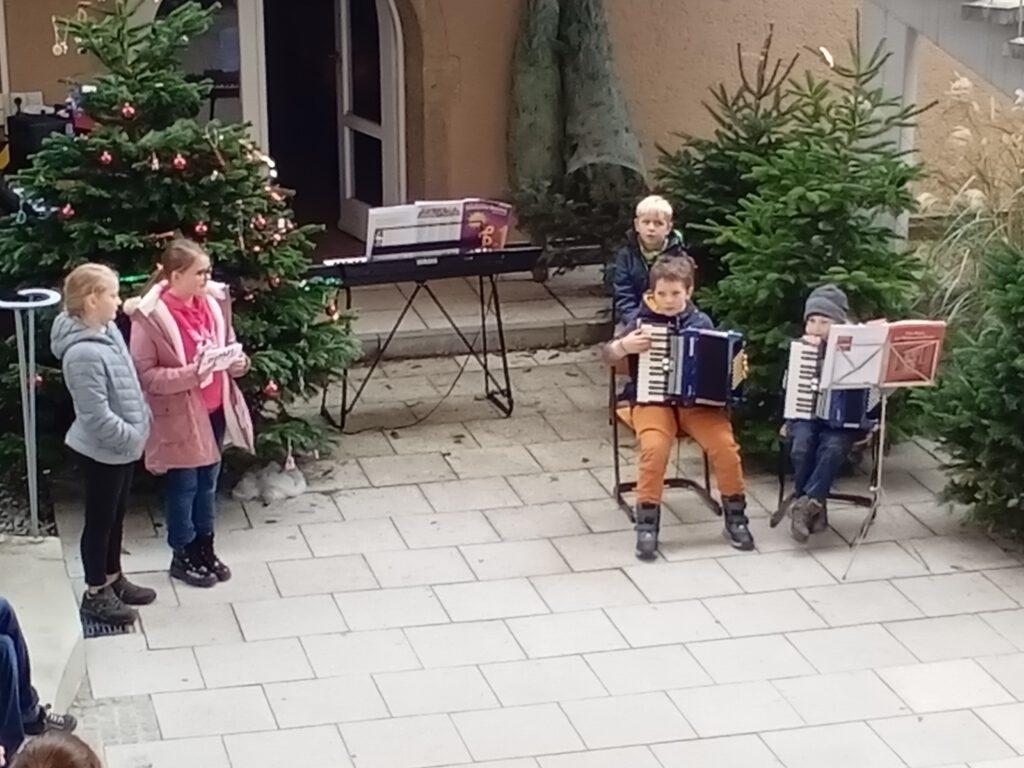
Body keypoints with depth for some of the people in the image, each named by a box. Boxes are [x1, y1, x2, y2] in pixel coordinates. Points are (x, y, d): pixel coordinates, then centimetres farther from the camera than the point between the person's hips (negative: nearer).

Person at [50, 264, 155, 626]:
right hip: (102, 451, -9)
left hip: (121, 446, 9)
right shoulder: (83, 353, -30)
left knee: (116, 516, 22)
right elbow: (97, 416, -29)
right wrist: (133, 437, -17)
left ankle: (113, 579, 39)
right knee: (100, 520, 7)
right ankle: (95, 594, 23)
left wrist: (141, 427, 10)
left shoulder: (108, 331, 0)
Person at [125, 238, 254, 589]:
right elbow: (145, 375, -18)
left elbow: (226, 346, 14)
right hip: (178, 415, -6)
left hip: (214, 410, 6)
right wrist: (191, 374, -29)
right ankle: (182, 556, 25)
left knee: (208, 481, 19)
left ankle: (205, 548, 35)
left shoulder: (213, 301, -2)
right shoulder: (150, 314, -20)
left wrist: (237, 362, -9)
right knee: (183, 485, 9)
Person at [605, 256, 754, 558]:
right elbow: (608, 355, 2)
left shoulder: (701, 322, 7)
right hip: (653, 400, -2)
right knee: (655, 447, -31)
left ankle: (735, 517, -2)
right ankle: (647, 525, -16)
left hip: (698, 400, 2)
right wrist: (624, 346, -19)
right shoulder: (643, 321, 1)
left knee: (725, 446, -23)